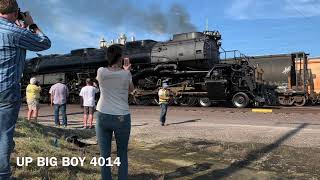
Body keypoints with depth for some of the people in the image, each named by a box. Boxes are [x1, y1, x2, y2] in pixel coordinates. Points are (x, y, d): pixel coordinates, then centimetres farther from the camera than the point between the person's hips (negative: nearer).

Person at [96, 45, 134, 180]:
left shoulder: (101, 72, -3)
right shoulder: (126, 74, -6)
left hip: (103, 116, 1)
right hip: (122, 118, -1)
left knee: (104, 154, 10)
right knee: (122, 155, 14)